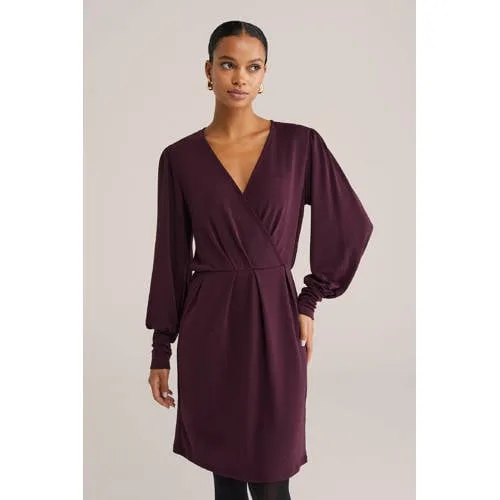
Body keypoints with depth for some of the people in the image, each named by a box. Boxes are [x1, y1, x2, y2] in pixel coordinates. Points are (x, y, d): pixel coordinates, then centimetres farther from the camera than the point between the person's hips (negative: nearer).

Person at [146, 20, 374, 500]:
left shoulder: (300, 144, -2)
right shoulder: (180, 157, 1)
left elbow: (352, 227, 4)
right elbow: (171, 257, 3)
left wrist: (308, 303, 2)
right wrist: (161, 350, 5)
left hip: (274, 319, -1)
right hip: (208, 325, 1)